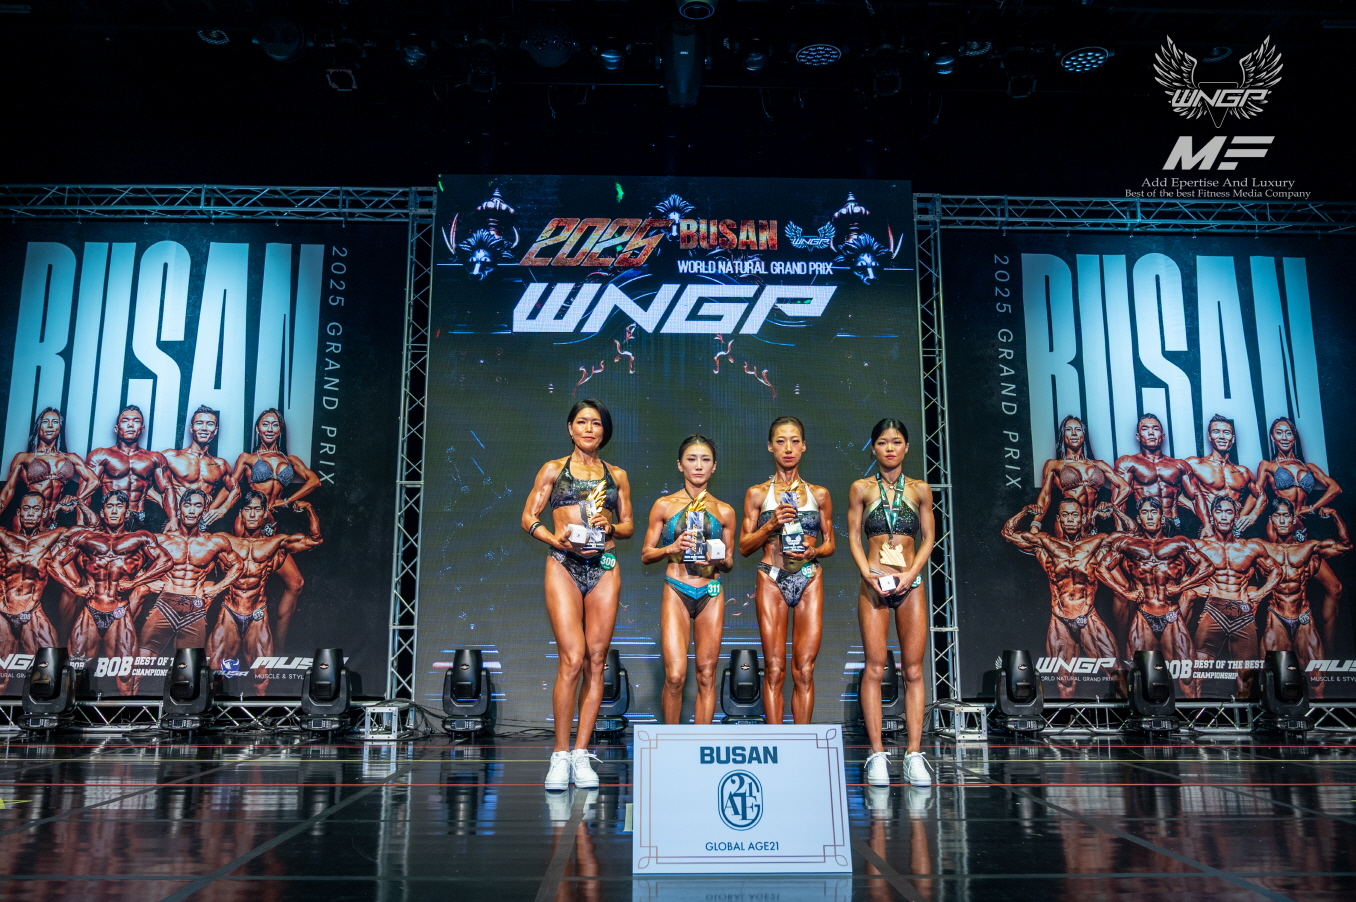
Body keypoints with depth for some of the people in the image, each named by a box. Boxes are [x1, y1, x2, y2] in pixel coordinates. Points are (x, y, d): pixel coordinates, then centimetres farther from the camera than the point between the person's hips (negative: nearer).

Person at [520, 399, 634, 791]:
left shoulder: (617, 475, 16)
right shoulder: (553, 469, 10)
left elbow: (629, 524, 18)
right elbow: (529, 518, 7)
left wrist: (611, 527, -4)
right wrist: (557, 541, -10)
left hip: (605, 568, 3)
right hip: (564, 566, -3)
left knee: (596, 661, -1)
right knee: (572, 659, -13)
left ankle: (581, 753, 7)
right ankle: (561, 754, -3)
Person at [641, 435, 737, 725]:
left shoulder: (724, 511, 9)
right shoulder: (664, 505, 5)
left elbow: (730, 563, 15)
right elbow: (646, 554, 6)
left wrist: (719, 560, -7)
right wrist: (672, 548, -12)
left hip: (712, 595, 2)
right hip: (676, 592, -2)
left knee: (706, 675, 2)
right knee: (675, 675, -9)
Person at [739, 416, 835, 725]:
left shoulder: (819, 494, 11)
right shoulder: (757, 494, 7)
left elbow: (830, 543, 15)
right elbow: (744, 546, 6)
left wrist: (813, 552, -7)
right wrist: (770, 526, -10)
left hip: (809, 581, 1)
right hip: (771, 580, -1)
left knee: (805, 669, -2)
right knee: (774, 669, -3)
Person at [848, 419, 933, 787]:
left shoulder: (920, 490, 9)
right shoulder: (861, 489, 6)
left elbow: (928, 539, 8)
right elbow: (853, 536, 5)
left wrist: (910, 573, -7)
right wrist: (868, 574, -9)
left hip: (911, 583, 1)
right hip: (874, 584, -1)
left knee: (913, 670, -1)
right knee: (874, 667, -5)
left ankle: (914, 754, 2)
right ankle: (877, 754, -1)